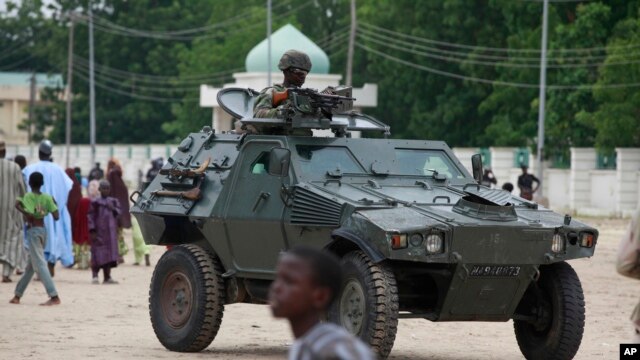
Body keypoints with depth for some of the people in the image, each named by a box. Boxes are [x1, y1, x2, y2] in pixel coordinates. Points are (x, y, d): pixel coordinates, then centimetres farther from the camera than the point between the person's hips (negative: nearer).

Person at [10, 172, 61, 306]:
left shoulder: (28, 196, -11)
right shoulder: (47, 197, 3)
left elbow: (30, 216, -25)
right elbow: (56, 217, -2)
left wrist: (19, 207, -11)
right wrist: (54, 204, 11)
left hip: (33, 230, -7)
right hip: (43, 230, 7)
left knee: (40, 264, -11)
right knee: (30, 265, 16)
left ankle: (54, 297, -22)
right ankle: (17, 295, 25)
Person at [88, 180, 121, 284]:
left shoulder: (114, 201, 12)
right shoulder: (95, 202, -1)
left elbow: (119, 213, 7)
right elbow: (90, 216, -3)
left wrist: (113, 209, -13)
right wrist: (92, 230, -10)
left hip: (110, 231, 4)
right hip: (99, 231, -4)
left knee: (109, 254, 5)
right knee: (98, 254, -7)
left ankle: (107, 277, 10)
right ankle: (95, 275, 1)